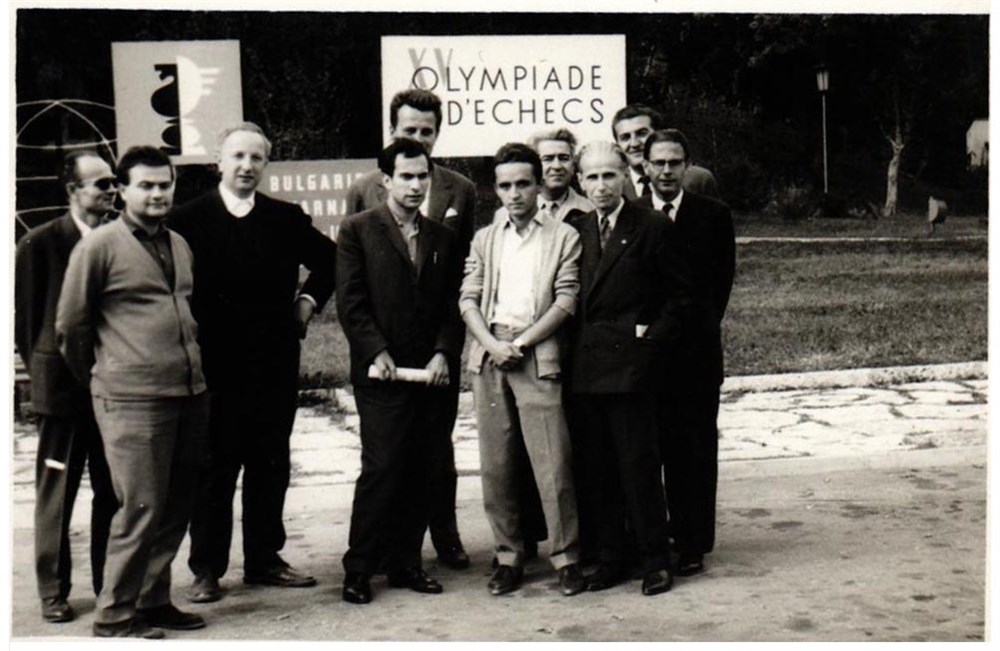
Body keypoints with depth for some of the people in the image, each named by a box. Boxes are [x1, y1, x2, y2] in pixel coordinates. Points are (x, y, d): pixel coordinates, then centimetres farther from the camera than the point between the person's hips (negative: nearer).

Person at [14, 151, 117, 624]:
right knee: (56, 494, 7)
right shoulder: (40, 244, -5)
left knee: (113, 492, 9)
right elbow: (24, 317, 0)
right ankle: (53, 591, 18)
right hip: (63, 386, -3)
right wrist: (42, 371, 2)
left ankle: (110, 583, 22)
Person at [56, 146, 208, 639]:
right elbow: (70, 325, 0)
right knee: (141, 508, -6)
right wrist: (95, 377, 9)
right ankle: (115, 617, 6)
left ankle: (152, 601, 24)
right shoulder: (98, 246, -5)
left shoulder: (179, 245, 15)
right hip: (132, 399, -6)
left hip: (189, 392, 7)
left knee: (177, 507, 10)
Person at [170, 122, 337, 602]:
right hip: (213, 364, -3)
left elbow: (329, 259, 20)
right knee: (214, 468, 4)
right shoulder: (188, 219, -4)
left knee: (271, 466, 11)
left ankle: (264, 560, 22)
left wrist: (308, 301, 9)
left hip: (275, 362, 4)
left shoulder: (286, 219, 7)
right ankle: (206, 569, 13)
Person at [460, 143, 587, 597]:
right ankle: (509, 556, 15)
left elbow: (565, 301, -2)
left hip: (537, 357, -3)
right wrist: (492, 344, -8)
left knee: (552, 462, -6)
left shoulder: (563, 237, 7)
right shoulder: (484, 240, 18)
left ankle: (566, 558, 4)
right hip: (488, 358, 4)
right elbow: (468, 299, 9)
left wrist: (520, 343, -10)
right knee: (495, 465, 5)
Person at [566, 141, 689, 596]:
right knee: (599, 469, 9)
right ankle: (611, 558, 19)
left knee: (639, 465, -2)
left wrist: (653, 337, -6)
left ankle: (655, 560, 10)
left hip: (630, 360, -5)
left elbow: (678, 293, 2)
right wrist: (574, 348, 5)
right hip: (585, 366, 5)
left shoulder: (650, 228, -2)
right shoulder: (574, 230, 12)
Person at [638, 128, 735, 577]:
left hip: (697, 349, 0)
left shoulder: (713, 216, 4)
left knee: (695, 448, 3)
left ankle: (692, 543, 11)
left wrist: (702, 325, -2)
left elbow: (722, 278, 4)